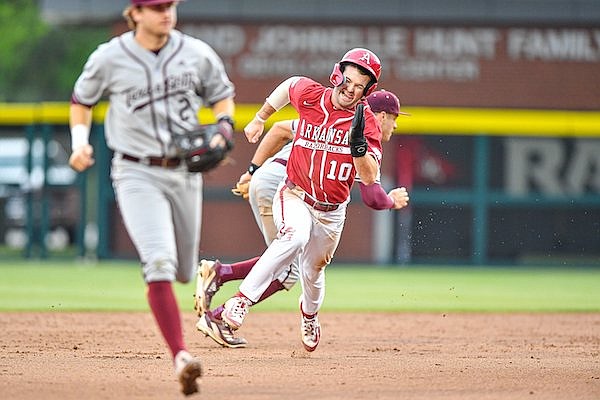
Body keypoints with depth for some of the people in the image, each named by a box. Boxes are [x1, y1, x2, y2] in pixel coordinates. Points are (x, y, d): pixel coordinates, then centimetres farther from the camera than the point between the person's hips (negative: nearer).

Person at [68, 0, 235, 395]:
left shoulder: (197, 54, -1)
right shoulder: (109, 58, -6)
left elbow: (223, 95, 15)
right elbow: (82, 101, 10)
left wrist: (224, 127, -5)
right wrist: (80, 142, -6)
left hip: (185, 173, 4)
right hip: (137, 174, -3)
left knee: (185, 270, 15)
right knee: (160, 263, -22)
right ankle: (180, 355, -28)